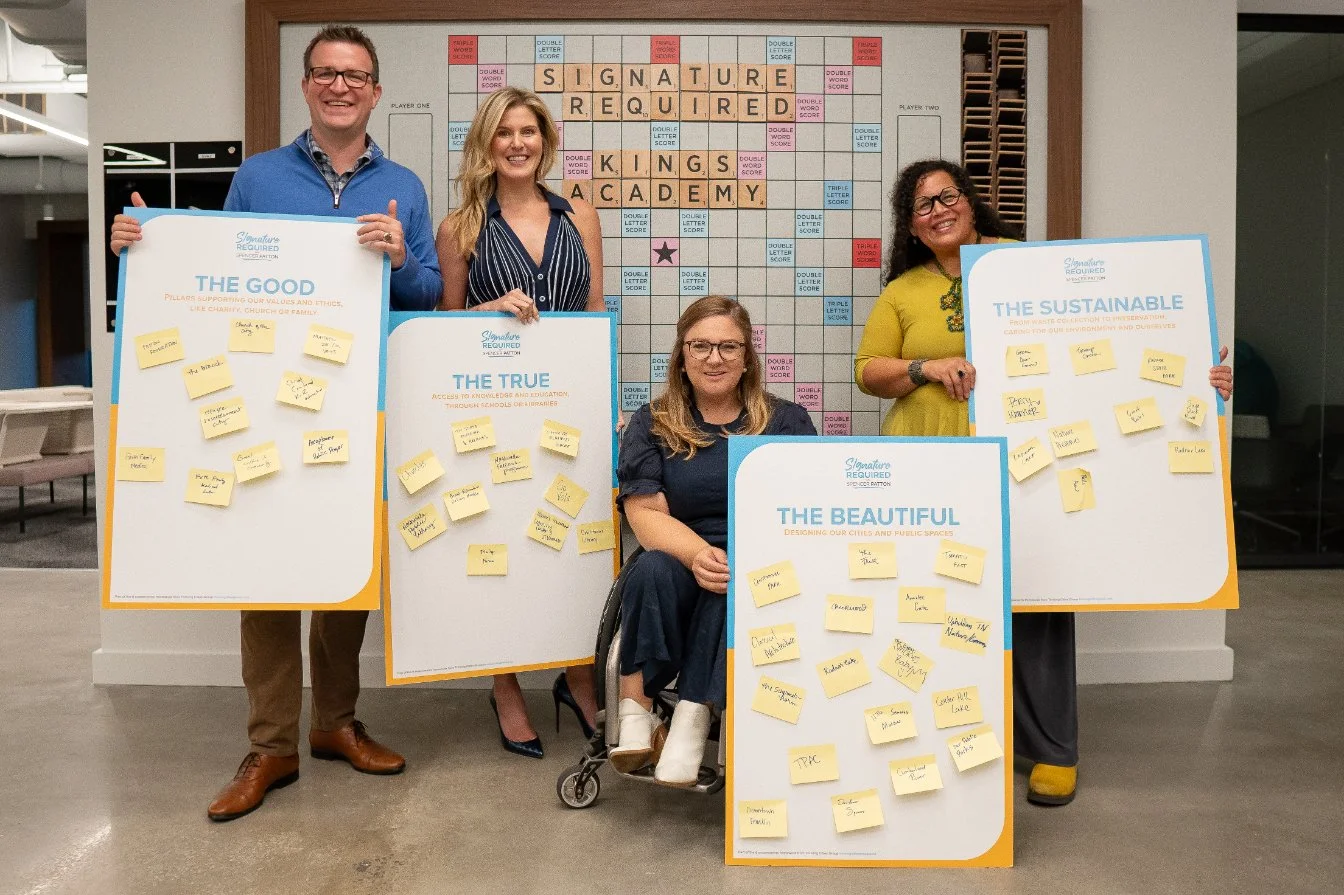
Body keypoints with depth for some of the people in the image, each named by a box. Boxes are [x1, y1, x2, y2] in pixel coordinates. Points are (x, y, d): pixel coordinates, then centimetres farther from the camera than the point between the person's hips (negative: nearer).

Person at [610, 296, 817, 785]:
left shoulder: (787, 422, 11)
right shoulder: (651, 424, 10)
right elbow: (646, 513, -2)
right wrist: (697, 554, -24)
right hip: (678, 561, 1)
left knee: (734, 582, -34)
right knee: (653, 569, -33)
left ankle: (693, 715, -32)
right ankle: (635, 711, -31)